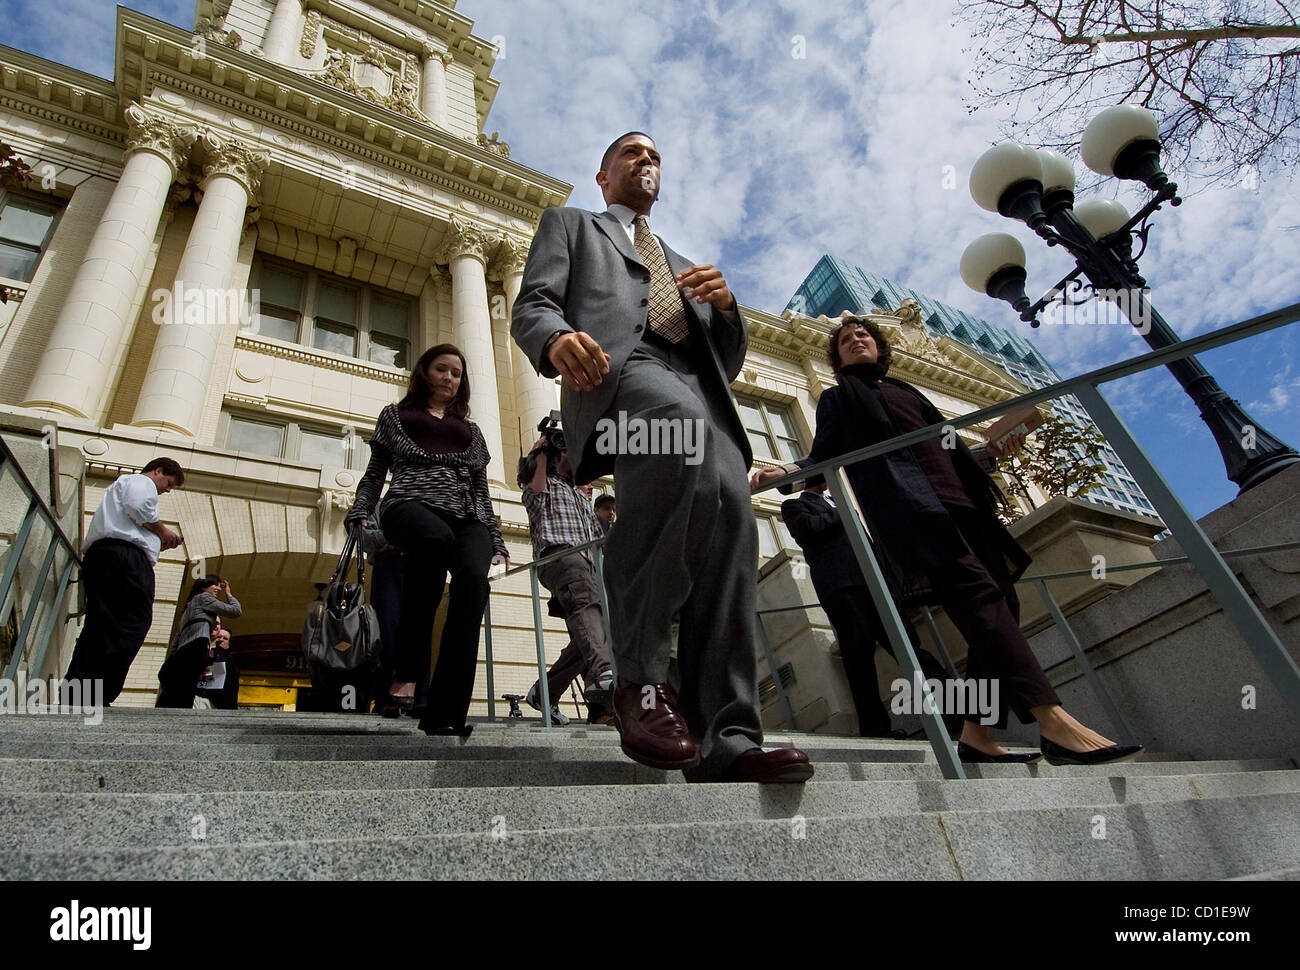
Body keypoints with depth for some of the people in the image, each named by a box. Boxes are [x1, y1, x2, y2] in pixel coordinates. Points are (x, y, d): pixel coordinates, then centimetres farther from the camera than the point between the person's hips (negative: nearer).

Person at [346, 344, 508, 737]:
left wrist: (497, 543, 14)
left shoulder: (470, 431, 32)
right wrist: (359, 514, 4)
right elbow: (374, 473, 21)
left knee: (473, 577, -32)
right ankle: (407, 670, -31)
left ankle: (444, 716, -35)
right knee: (437, 537, -41)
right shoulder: (396, 415, 27)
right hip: (411, 503, -2)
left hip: (465, 516, 3)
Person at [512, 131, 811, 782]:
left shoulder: (684, 265, 41)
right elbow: (530, 307, 11)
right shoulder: (569, 224, 31)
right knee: (680, 423, -39)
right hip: (618, 368, -4)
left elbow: (728, 363, 31)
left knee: (731, 520, -22)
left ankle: (727, 740, -24)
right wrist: (557, 336, -15)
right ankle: (639, 678, -31)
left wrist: (725, 306, 8)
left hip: (701, 396, 5)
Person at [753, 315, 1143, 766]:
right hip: (907, 504, -7)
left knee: (1001, 604, -4)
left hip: (960, 501, 7)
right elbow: (823, 456, 5)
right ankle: (1053, 721, -31)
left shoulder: (908, 391, 33)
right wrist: (788, 471, -15)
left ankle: (976, 733, -2)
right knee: (978, 592, -24)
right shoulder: (838, 398, 18)